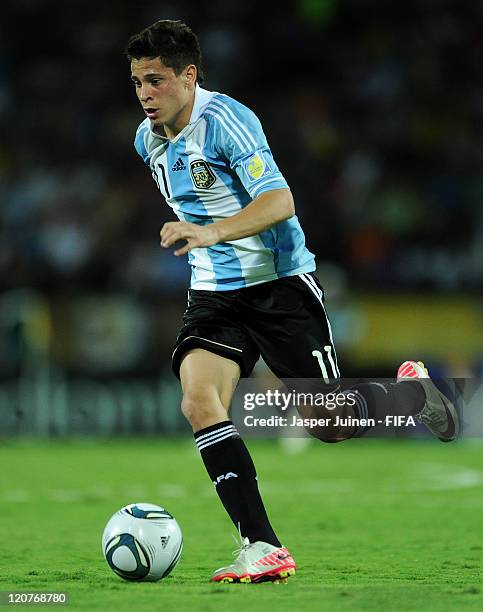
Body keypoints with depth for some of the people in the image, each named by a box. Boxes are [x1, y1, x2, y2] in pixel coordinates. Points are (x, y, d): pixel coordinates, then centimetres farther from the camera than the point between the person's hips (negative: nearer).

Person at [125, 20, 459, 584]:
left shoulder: (224, 119, -18)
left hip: (280, 283, -6)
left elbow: (279, 201, -29)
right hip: (214, 294, 6)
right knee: (198, 401, -20)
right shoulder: (147, 141, 6)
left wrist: (210, 232, -42)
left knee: (331, 423, -2)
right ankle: (262, 548, -18)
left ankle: (413, 391, 32)